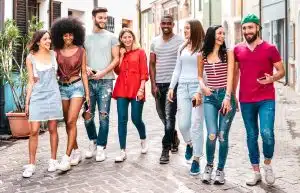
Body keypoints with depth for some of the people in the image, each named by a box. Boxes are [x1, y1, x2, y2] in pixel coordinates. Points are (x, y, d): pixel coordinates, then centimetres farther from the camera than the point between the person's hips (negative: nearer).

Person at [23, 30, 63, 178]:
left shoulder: (54, 54, 6)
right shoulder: (31, 58, 2)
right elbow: (31, 82, 4)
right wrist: (27, 101, 1)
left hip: (53, 95, 1)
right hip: (37, 96, -1)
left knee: (53, 129, 4)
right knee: (34, 131, -5)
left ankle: (53, 160, 17)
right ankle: (31, 164, 3)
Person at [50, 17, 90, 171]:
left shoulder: (80, 50, 0)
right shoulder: (57, 51, 4)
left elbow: (83, 72, 3)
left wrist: (87, 93, 0)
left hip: (77, 86, -3)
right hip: (62, 87, 3)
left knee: (71, 121, -12)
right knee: (67, 122, 9)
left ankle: (67, 157, -11)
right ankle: (76, 151, 25)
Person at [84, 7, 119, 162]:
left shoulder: (111, 37, 6)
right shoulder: (85, 37, 10)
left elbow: (116, 59, 1)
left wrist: (103, 72, -11)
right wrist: (85, 67, -9)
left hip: (105, 81, -2)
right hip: (89, 81, 2)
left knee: (103, 116, -2)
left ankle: (101, 147, 8)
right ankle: (93, 142, 26)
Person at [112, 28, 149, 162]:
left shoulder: (140, 52, 3)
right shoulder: (119, 53, 14)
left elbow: (144, 73, -3)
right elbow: (117, 71, 2)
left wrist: (141, 89, -12)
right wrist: (121, 55, -1)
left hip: (136, 90, -3)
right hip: (121, 89, 3)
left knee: (136, 119, 1)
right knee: (122, 120, -1)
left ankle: (143, 140, 32)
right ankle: (123, 151, 5)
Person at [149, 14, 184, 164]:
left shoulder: (179, 41, -1)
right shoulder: (155, 42, 10)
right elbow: (152, 64, 10)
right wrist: (153, 84, 1)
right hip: (158, 84, 5)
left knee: (169, 116, -6)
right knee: (162, 115, 15)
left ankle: (165, 149, 1)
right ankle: (174, 137, 38)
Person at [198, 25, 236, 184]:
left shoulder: (228, 52, 4)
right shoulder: (202, 55, 9)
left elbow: (230, 75, -5)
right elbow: (199, 75, 21)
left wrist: (227, 97, -15)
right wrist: (203, 86, 0)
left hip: (226, 96, -1)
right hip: (210, 97, 1)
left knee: (223, 136, 0)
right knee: (212, 135, -12)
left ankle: (220, 170, 18)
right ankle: (209, 165, 14)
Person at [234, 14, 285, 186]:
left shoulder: (270, 48, -2)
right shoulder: (238, 50, 6)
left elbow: (281, 71, 3)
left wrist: (272, 78, -18)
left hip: (266, 99, -3)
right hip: (246, 100, 3)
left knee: (267, 133, -15)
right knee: (251, 136, 8)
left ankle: (268, 164, 14)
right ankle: (256, 173, 21)